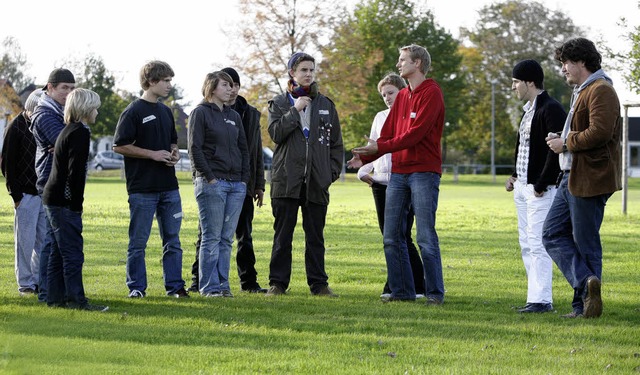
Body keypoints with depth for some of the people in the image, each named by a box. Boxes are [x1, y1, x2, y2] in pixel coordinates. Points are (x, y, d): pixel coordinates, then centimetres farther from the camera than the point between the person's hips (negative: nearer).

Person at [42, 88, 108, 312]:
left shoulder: (69, 131, 18)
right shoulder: (79, 132, -13)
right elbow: (75, 172, -19)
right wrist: (76, 205, -16)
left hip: (53, 200, 10)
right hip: (64, 203, -10)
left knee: (59, 252, 12)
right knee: (73, 253, -9)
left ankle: (56, 298, 15)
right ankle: (76, 300, -10)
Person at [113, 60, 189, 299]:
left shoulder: (166, 112, 15)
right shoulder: (134, 111, -8)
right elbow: (119, 145, -11)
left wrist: (174, 153, 4)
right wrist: (152, 154, -15)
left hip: (168, 186, 7)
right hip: (142, 187, -7)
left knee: (172, 239, 8)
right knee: (138, 241, 0)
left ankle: (175, 285, 14)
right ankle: (136, 287, 7)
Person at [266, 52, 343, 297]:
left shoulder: (326, 105, 13)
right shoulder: (279, 104, 8)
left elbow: (336, 142, 15)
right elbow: (275, 132, -9)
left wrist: (333, 171, 4)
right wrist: (296, 110, -11)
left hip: (317, 181, 2)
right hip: (286, 179, -2)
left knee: (315, 235, 5)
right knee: (283, 234, -1)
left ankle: (318, 283, 8)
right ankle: (278, 283, 3)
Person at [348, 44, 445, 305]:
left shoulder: (431, 93, -8)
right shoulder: (402, 96, 18)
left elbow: (415, 134, -17)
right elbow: (388, 134, 14)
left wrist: (380, 148, -19)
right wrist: (365, 157, -1)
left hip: (424, 173, -8)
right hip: (398, 173, 8)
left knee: (425, 237, -7)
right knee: (392, 237, 7)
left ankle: (435, 293, -1)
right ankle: (402, 290, 13)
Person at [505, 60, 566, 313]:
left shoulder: (551, 110, -14)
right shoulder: (528, 109, 17)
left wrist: (541, 185, -19)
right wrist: (515, 176, 12)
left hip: (540, 188, -10)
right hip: (522, 187, 10)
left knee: (537, 244, -11)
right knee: (526, 245, 11)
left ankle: (541, 300, -10)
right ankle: (537, 297, 15)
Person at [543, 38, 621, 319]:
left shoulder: (600, 91, -13)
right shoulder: (582, 91, 21)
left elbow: (600, 132, -25)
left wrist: (566, 143, -15)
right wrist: (563, 141, 11)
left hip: (590, 179, -11)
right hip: (572, 177, 11)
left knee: (585, 243, -5)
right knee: (552, 235, 5)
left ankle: (584, 304, 0)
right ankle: (587, 285, 0)